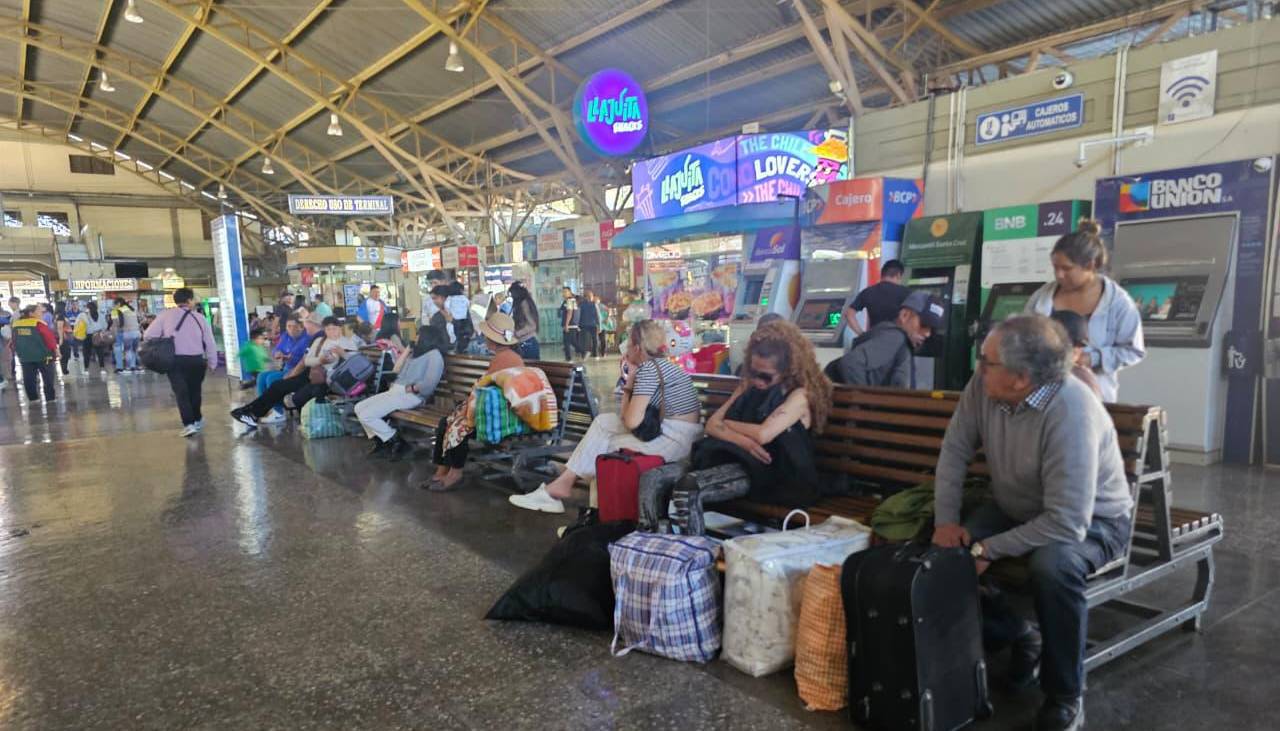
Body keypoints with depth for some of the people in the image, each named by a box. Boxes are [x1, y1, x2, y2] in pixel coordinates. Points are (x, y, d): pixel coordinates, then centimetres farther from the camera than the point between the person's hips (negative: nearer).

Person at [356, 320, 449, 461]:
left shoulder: (435, 355, -6)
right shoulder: (416, 352, 22)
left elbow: (429, 384, -19)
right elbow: (395, 371, 20)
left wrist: (410, 389, -10)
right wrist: (405, 352, 17)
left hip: (411, 396, -9)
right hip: (395, 391, 9)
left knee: (366, 415, -17)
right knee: (359, 408, 3)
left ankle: (397, 443, -6)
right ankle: (381, 442, 7)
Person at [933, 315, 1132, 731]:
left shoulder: (1071, 415, -36)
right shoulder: (984, 385, -18)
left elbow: (1066, 523, -37)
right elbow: (955, 450, -7)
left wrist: (986, 549, -31)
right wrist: (946, 520, -15)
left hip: (1090, 519, -6)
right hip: (1017, 508, 6)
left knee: (1052, 565, -36)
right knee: (948, 555, -13)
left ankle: (1065, 697, -12)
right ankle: (1019, 635, 14)